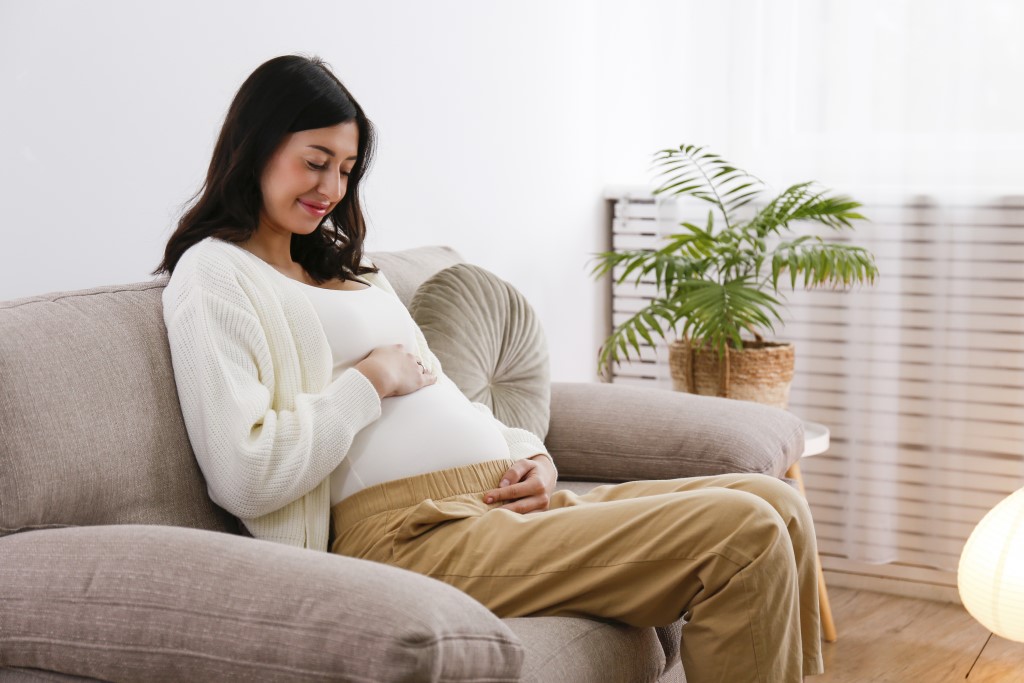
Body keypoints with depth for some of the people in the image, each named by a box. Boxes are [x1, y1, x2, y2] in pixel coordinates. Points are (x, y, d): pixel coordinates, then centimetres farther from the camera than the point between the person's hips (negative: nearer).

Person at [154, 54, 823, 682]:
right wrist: (372, 379, -8)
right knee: (743, 536, -20)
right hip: (414, 530, -9)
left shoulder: (347, 266, 26)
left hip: (505, 499, 9)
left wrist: (532, 454, 7)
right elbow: (245, 478, -16)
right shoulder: (215, 275, -2)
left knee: (777, 503, -3)